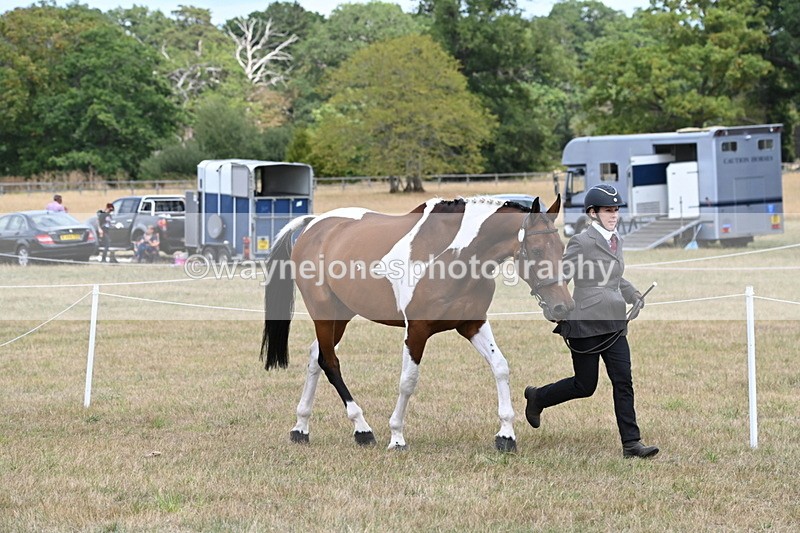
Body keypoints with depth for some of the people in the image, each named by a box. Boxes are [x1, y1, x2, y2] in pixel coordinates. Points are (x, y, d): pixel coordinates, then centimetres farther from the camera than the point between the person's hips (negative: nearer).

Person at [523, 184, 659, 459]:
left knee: (623, 382, -1)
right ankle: (537, 397, 31)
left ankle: (631, 444, -1)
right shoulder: (582, 242, -14)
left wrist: (633, 294, 11)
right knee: (585, 385, 5)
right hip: (586, 325, -7)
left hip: (614, 324, 7)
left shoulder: (615, 240, 11)